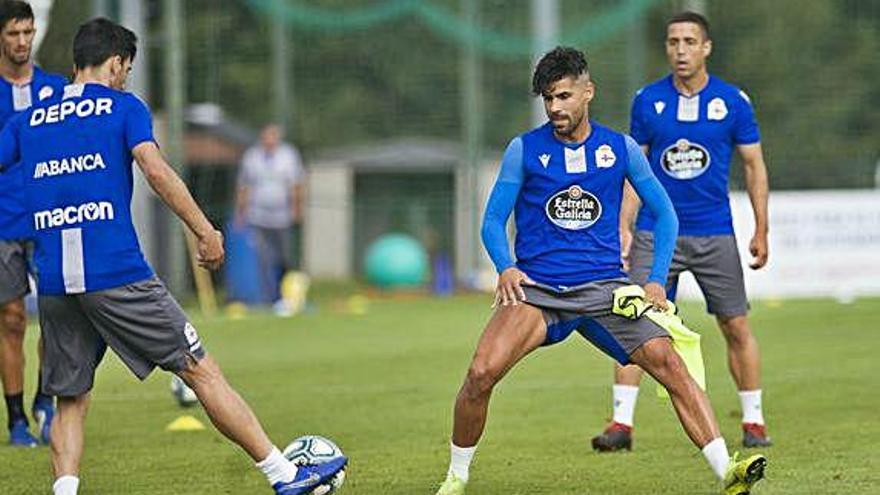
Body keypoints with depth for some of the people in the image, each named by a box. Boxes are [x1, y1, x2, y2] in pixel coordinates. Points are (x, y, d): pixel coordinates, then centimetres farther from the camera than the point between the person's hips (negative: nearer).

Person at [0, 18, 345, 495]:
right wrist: (206, 232, -8)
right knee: (202, 371, 2)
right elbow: (155, 170, -10)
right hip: (117, 273, -4)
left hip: (53, 282, 4)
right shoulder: (123, 107, 4)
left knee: (70, 400, 13)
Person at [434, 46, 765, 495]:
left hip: (603, 288, 1)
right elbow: (493, 221, 6)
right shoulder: (524, 150, 4)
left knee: (668, 362, -19)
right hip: (536, 288, -1)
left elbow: (664, 214, 14)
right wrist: (505, 268, -14)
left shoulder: (620, 148, 7)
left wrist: (656, 281, 1)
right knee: (481, 373, -22)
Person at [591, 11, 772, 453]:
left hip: (714, 233, -1)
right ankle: (622, 423, -7)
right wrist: (623, 228, 1)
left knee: (736, 326, 1)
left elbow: (754, 165, 6)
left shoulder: (732, 101, -1)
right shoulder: (647, 101, 2)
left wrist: (761, 231, 4)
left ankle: (753, 422, 12)